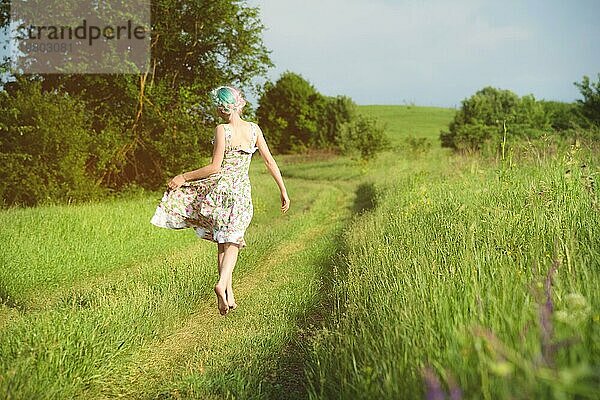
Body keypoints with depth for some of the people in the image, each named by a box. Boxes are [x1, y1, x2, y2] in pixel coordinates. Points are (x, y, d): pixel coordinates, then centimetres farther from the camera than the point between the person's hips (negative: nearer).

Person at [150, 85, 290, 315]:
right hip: (242, 192, 3)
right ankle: (223, 285, -15)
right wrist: (283, 191, 12)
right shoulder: (254, 129, 4)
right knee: (232, 242, 9)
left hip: (220, 188, -3)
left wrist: (184, 177, -5)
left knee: (222, 242, 12)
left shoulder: (222, 130, -9)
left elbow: (215, 168, -13)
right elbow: (269, 161, 6)